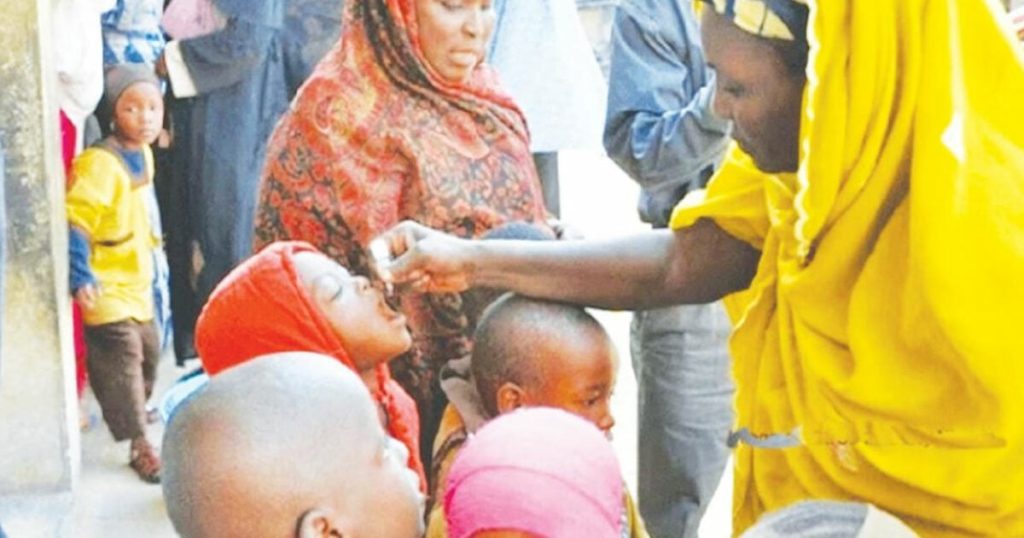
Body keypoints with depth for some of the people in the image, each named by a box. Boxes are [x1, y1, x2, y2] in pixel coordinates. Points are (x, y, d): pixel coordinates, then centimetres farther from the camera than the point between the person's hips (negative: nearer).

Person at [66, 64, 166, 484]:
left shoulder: (144, 154, 5)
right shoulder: (100, 164, -23)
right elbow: (75, 224, -27)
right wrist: (80, 278, -30)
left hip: (137, 280, 9)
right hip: (107, 287, -9)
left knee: (148, 351, 22)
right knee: (122, 359, -9)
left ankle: (133, 410, 47)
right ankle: (140, 445, -3)